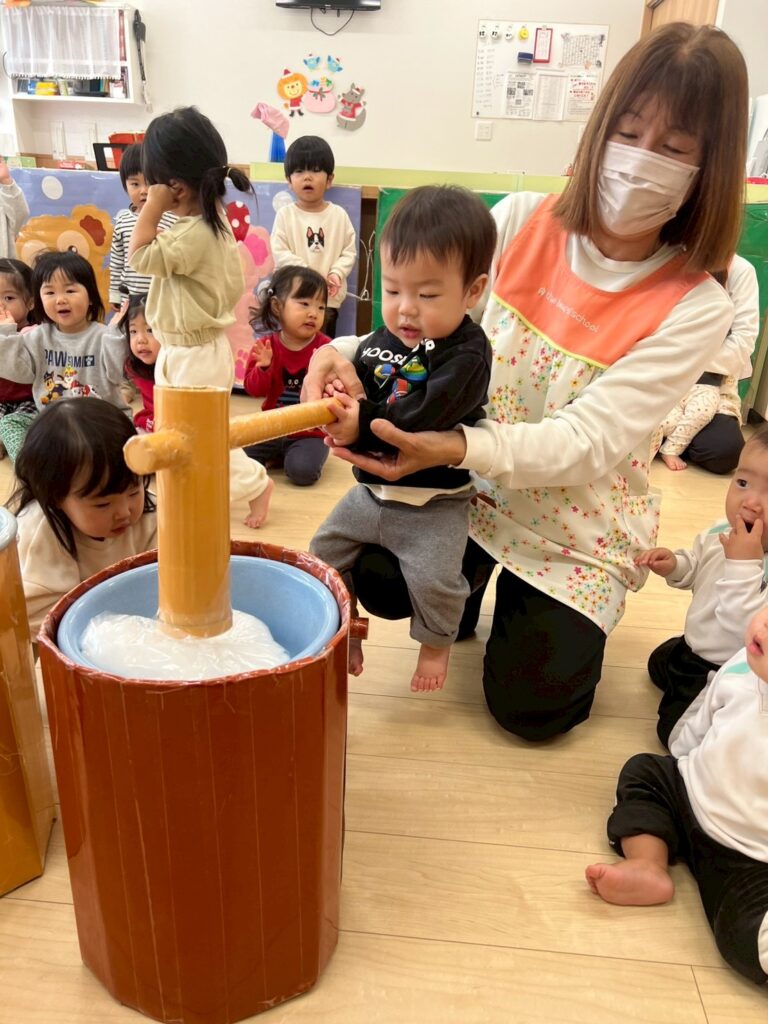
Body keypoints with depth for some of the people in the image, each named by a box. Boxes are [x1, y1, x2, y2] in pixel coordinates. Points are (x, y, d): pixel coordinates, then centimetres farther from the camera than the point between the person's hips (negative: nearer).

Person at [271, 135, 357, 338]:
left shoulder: (339, 215, 2)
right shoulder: (285, 214, -2)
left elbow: (350, 250, 3)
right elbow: (280, 253, -8)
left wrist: (336, 273, -15)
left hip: (329, 297, 1)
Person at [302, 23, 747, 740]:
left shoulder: (695, 309, -18)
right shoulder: (522, 222, -10)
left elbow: (589, 442, -26)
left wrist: (461, 449, -43)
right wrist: (347, 352, -30)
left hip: (579, 530, -1)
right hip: (472, 487, 2)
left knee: (528, 705, -4)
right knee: (374, 579, -17)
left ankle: (565, 620, 31)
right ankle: (466, 586, 18)